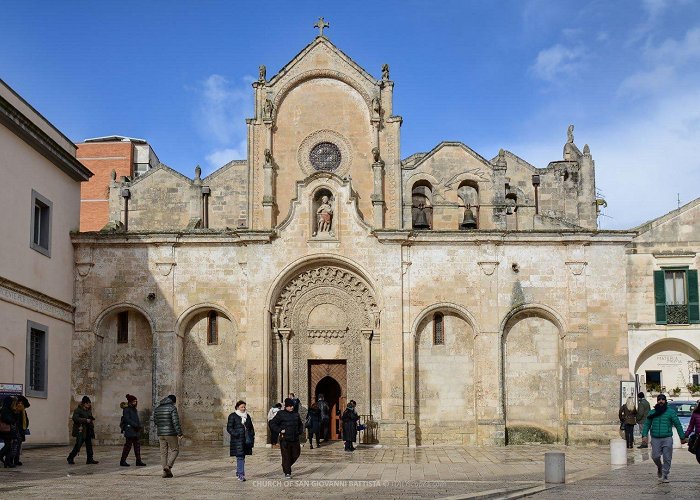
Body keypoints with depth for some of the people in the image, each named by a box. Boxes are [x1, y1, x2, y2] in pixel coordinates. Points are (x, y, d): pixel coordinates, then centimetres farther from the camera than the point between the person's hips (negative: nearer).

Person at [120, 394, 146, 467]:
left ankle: (138, 461, 8)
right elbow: (127, 419, -18)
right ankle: (122, 461, 1)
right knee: (128, 445, -6)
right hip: (130, 431, -9)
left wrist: (140, 426, 4)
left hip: (136, 431, 9)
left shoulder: (134, 409, 19)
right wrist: (136, 425, -22)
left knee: (137, 445, 6)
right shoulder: (126, 409, -8)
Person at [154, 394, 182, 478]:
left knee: (164, 452, 9)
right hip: (171, 433, -6)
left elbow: (155, 420, 17)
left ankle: (165, 472, 7)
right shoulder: (172, 408, -10)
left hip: (160, 433, 6)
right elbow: (176, 422, -17)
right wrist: (179, 433, -15)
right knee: (174, 450, 6)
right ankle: (168, 466, -12)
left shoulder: (157, 408, 10)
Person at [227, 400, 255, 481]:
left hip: (246, 439, 6)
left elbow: (251, 427, 23)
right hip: (237, 440, -6)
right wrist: (235, 434, -18)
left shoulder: (247, 416, 17)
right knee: (240, 457, -11)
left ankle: (238, 472, 22)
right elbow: (229, 428, -5)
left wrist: (252, 436, 11)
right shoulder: (233, 416, -1)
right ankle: (241, 475, -13)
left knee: (242, 456, 10)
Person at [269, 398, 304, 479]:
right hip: (285, 439, -5)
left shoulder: (296, 414, 13)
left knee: (296, 455, 9)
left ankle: (286, 466, 32)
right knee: (286, 456, -4)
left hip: (295, 439, 5)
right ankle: (287, 473, 5)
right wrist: (280, 430, -11)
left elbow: (300, 424, 29)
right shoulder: (281, 414, -3)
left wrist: (300, 431, 13)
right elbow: (272, 423, -3)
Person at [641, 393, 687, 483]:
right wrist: (644, 435, -4)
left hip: (667, 439, -1)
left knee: (667, 458, -3)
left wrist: (682, 437, 2)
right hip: (655, 439, 1)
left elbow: (678, 425, 4)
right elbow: (647, 424, 10)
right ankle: (659, 467, 24)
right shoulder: (652, 413, 11)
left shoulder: (671, 412, 4)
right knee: (655, 456, -6)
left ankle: (665, 476, 7)